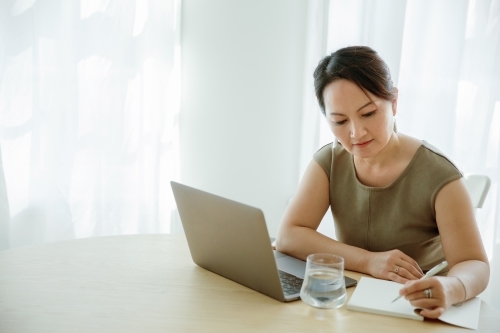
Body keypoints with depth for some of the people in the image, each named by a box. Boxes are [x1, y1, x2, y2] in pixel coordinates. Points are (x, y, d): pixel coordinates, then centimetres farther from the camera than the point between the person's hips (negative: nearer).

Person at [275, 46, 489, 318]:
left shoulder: (436, 175, -16)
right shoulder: (329, 161, -4)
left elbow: (475, 265, -17)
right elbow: (288, 236, -11)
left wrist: (450, 288, -40)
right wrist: (369, 261, -23)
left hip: (418, 310, -1)